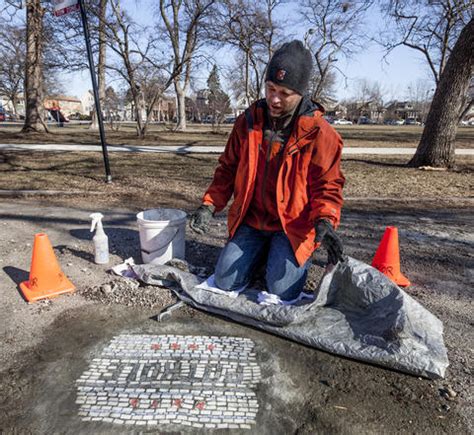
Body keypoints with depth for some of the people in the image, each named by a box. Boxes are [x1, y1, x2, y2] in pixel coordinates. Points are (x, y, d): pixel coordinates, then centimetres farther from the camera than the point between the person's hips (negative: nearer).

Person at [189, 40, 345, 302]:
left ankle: (295, 255, 21)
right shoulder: (247, 122, -1)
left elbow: (327, 185, -10)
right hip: (250, 221, 4)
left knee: (282, 292, -11)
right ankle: (263, 252, 27)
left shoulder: (319, 133, -12)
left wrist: (325, 221, -30)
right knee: (225, 283, 0)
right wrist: (209, 206, -5)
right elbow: (228, 169, 7)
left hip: (293, 226, -3)